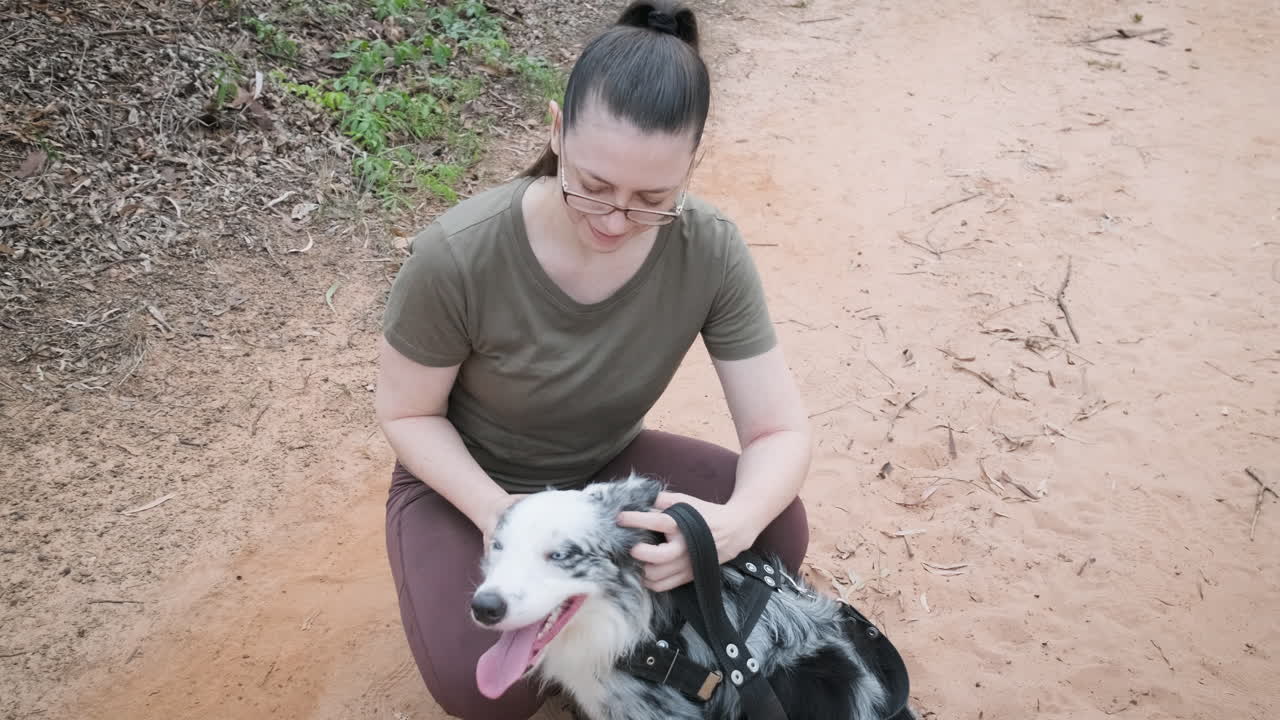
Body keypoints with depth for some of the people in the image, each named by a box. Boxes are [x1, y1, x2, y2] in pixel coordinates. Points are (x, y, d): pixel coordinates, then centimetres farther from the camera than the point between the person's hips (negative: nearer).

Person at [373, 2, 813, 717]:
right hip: (467, 480, -2)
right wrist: (496, 511, -31)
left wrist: (733, 524, -42)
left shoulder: (711, 251, -24)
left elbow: (781, 430, -19)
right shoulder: (458, 255, -31)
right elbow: (407, 413, -14)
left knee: (780, 531, -20)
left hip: (609, 466, 3)